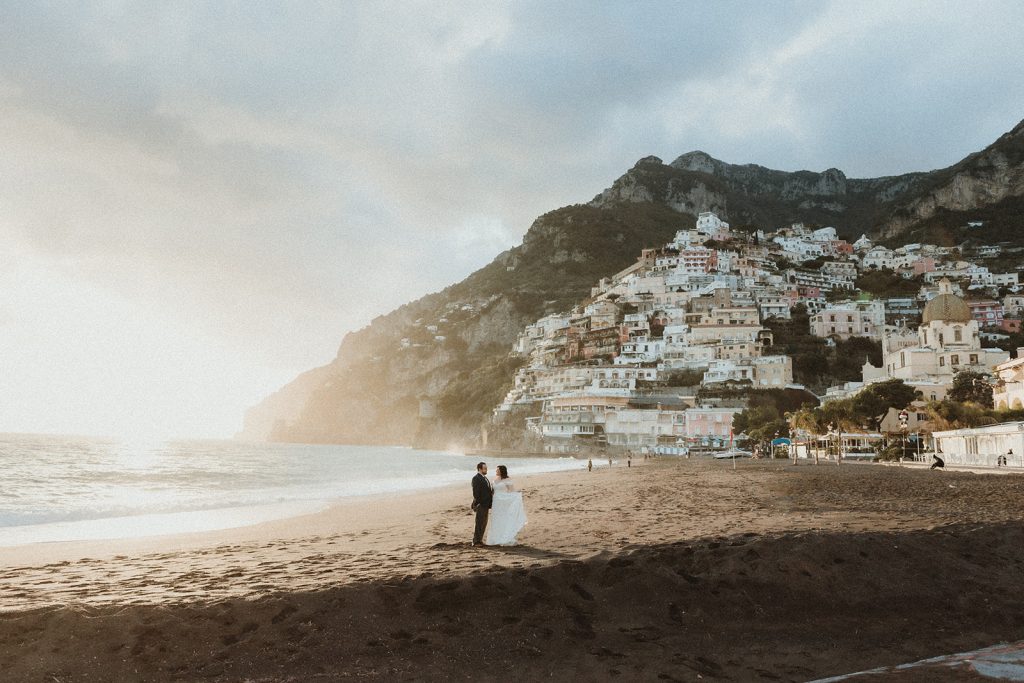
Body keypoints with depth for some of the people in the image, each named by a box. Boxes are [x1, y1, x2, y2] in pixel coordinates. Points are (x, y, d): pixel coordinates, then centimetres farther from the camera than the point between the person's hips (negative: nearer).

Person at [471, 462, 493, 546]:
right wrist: (477, 504, -22)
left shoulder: (484, 478, 17)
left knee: (484, 523, 13)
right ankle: (476, 541, 3)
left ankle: (480, 540, 22)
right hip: (480, 504, -9)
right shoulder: (476, 478, -12)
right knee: (479, 523, -4)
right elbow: (476, 492, -18)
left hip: (486, 504, 9)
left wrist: (489, 504, 16)